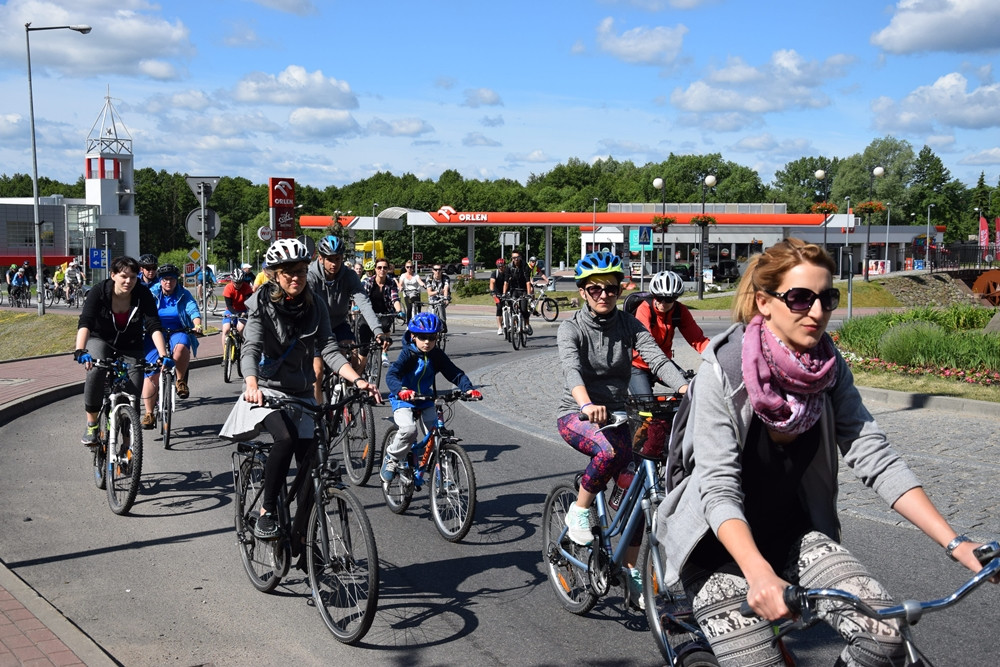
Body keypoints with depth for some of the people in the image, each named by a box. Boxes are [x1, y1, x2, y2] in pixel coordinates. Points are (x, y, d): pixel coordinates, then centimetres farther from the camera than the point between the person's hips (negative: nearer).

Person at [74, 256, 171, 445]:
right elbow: (85, 323, -33)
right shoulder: (99, 292, -22)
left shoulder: (143, 295, -19)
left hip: (130, 347, 2)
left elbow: (154, 326, -26)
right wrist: (80, 351, -50)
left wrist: (163, 355, -41)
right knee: (96, 370, -32)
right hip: (101, 340, -1)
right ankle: (92, 425, -17)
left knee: (133, 394, -11)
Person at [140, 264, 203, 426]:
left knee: (180, 347, -38)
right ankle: (149, 413, 2)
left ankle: (181, 380, -12)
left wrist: (197, 325, -30)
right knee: (151, 373, -9)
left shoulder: (183, 294, 2)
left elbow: (194, 311, -10)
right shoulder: (152, 294, 2)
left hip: (178, 333, -1)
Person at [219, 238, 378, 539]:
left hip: (302, 393, 4)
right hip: (268, 389, -4)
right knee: (286, 438, -32)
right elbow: (251, 348, -23)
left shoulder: (315, 306, 0)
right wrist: (252, 385, -43)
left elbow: (329, 350, -7)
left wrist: (358, 380, -24)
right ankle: (266, 512, -17)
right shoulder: (262, 304, -11)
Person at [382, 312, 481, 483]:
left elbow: (456, 374, -9)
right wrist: (401, 390, -53)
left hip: (425, 400, 5)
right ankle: (391, 459, -4)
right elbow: (391, 375, -31)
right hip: (403, 400, -5)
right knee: (409, 430, -29)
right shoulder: (408, 354, -19)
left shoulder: (437, 355, -6)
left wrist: (469, 388, -28)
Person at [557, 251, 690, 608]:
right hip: (576, 415, -4)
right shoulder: (571, 328, -11)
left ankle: (631, 570, 13)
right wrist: (587, 404, -51)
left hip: (615, 414, 4)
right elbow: (571, 368, -30)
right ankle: (579, 510, -11)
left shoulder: (629, 324, 0)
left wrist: (687, 388, -35)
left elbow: (656, 358, -15)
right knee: (612, 451, -36)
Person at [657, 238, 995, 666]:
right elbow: (719, 489, -26)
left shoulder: (830, 367, -5)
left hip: (792, 531, 4)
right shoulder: (724, 370, -20)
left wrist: (955, 543, -19)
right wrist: (759, 574, -42)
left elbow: (875, 458, -9)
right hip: (723, 541, -4)